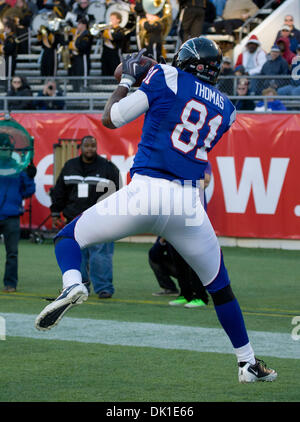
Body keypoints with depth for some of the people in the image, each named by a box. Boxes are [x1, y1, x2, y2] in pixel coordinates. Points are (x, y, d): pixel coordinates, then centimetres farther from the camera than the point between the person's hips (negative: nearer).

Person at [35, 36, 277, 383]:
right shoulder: (226, 108, 17)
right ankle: (248, 362, 24)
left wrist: (127, 78, 27)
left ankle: (72, 283, -20)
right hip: (189, 204, 3)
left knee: (68, 237, 12)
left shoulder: (166, 78, 5)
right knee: (219, 286, 21)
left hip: (145, 189, -3)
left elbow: (111, 119, 9)